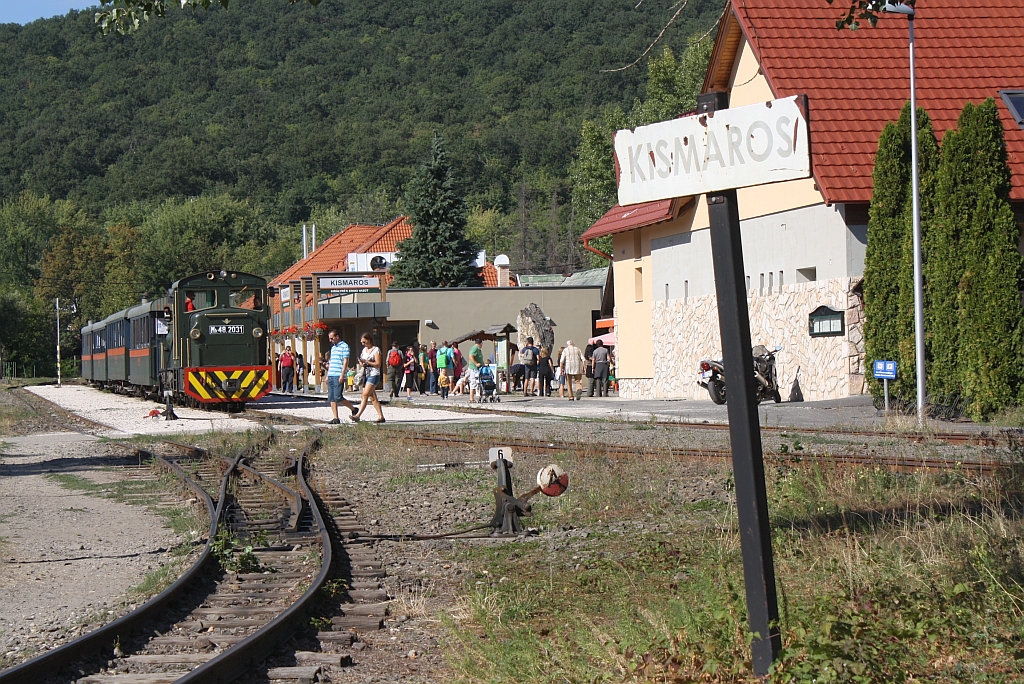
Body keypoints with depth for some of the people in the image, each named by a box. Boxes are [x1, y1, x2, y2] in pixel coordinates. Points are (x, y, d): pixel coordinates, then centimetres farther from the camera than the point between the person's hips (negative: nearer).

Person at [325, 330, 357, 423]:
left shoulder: (344, 347, -4)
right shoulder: (333, 348, 21)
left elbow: (345, 361, -11)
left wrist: (342, 375, -17)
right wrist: (327, 375, 20)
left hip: (338, 376, -8)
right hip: (331, 376, 8)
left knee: (338, 397, -12)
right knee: (331, 398, 2)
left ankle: (353, 409, 5)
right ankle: (336, 418, 3)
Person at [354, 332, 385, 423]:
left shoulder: (376, 350, -6)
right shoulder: (364, 350, 16)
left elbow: (378, 364, -12)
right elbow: (362, 361, 25)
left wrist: (366, 362, -19)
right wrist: (361, 363, 1)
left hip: (374, 375, -8)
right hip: (366, 375, 8)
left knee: (365, 395, -14)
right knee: (372, 397, 5)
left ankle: (358, 415, -19)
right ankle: (381, 417, 7)